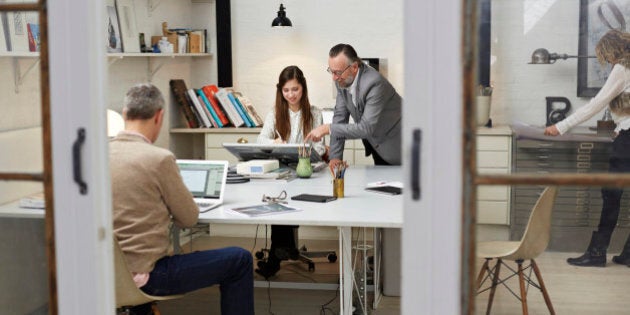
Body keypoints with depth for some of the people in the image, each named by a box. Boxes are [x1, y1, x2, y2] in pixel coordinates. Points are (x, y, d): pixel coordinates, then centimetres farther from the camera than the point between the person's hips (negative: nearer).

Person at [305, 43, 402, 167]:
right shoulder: (342, 80, -8)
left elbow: (366, 128, -34)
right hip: (376, 145, 7)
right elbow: (340, 116, -3)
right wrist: (335, 156, -11)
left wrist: (328, 129, -34)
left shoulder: (374, 83, -31)